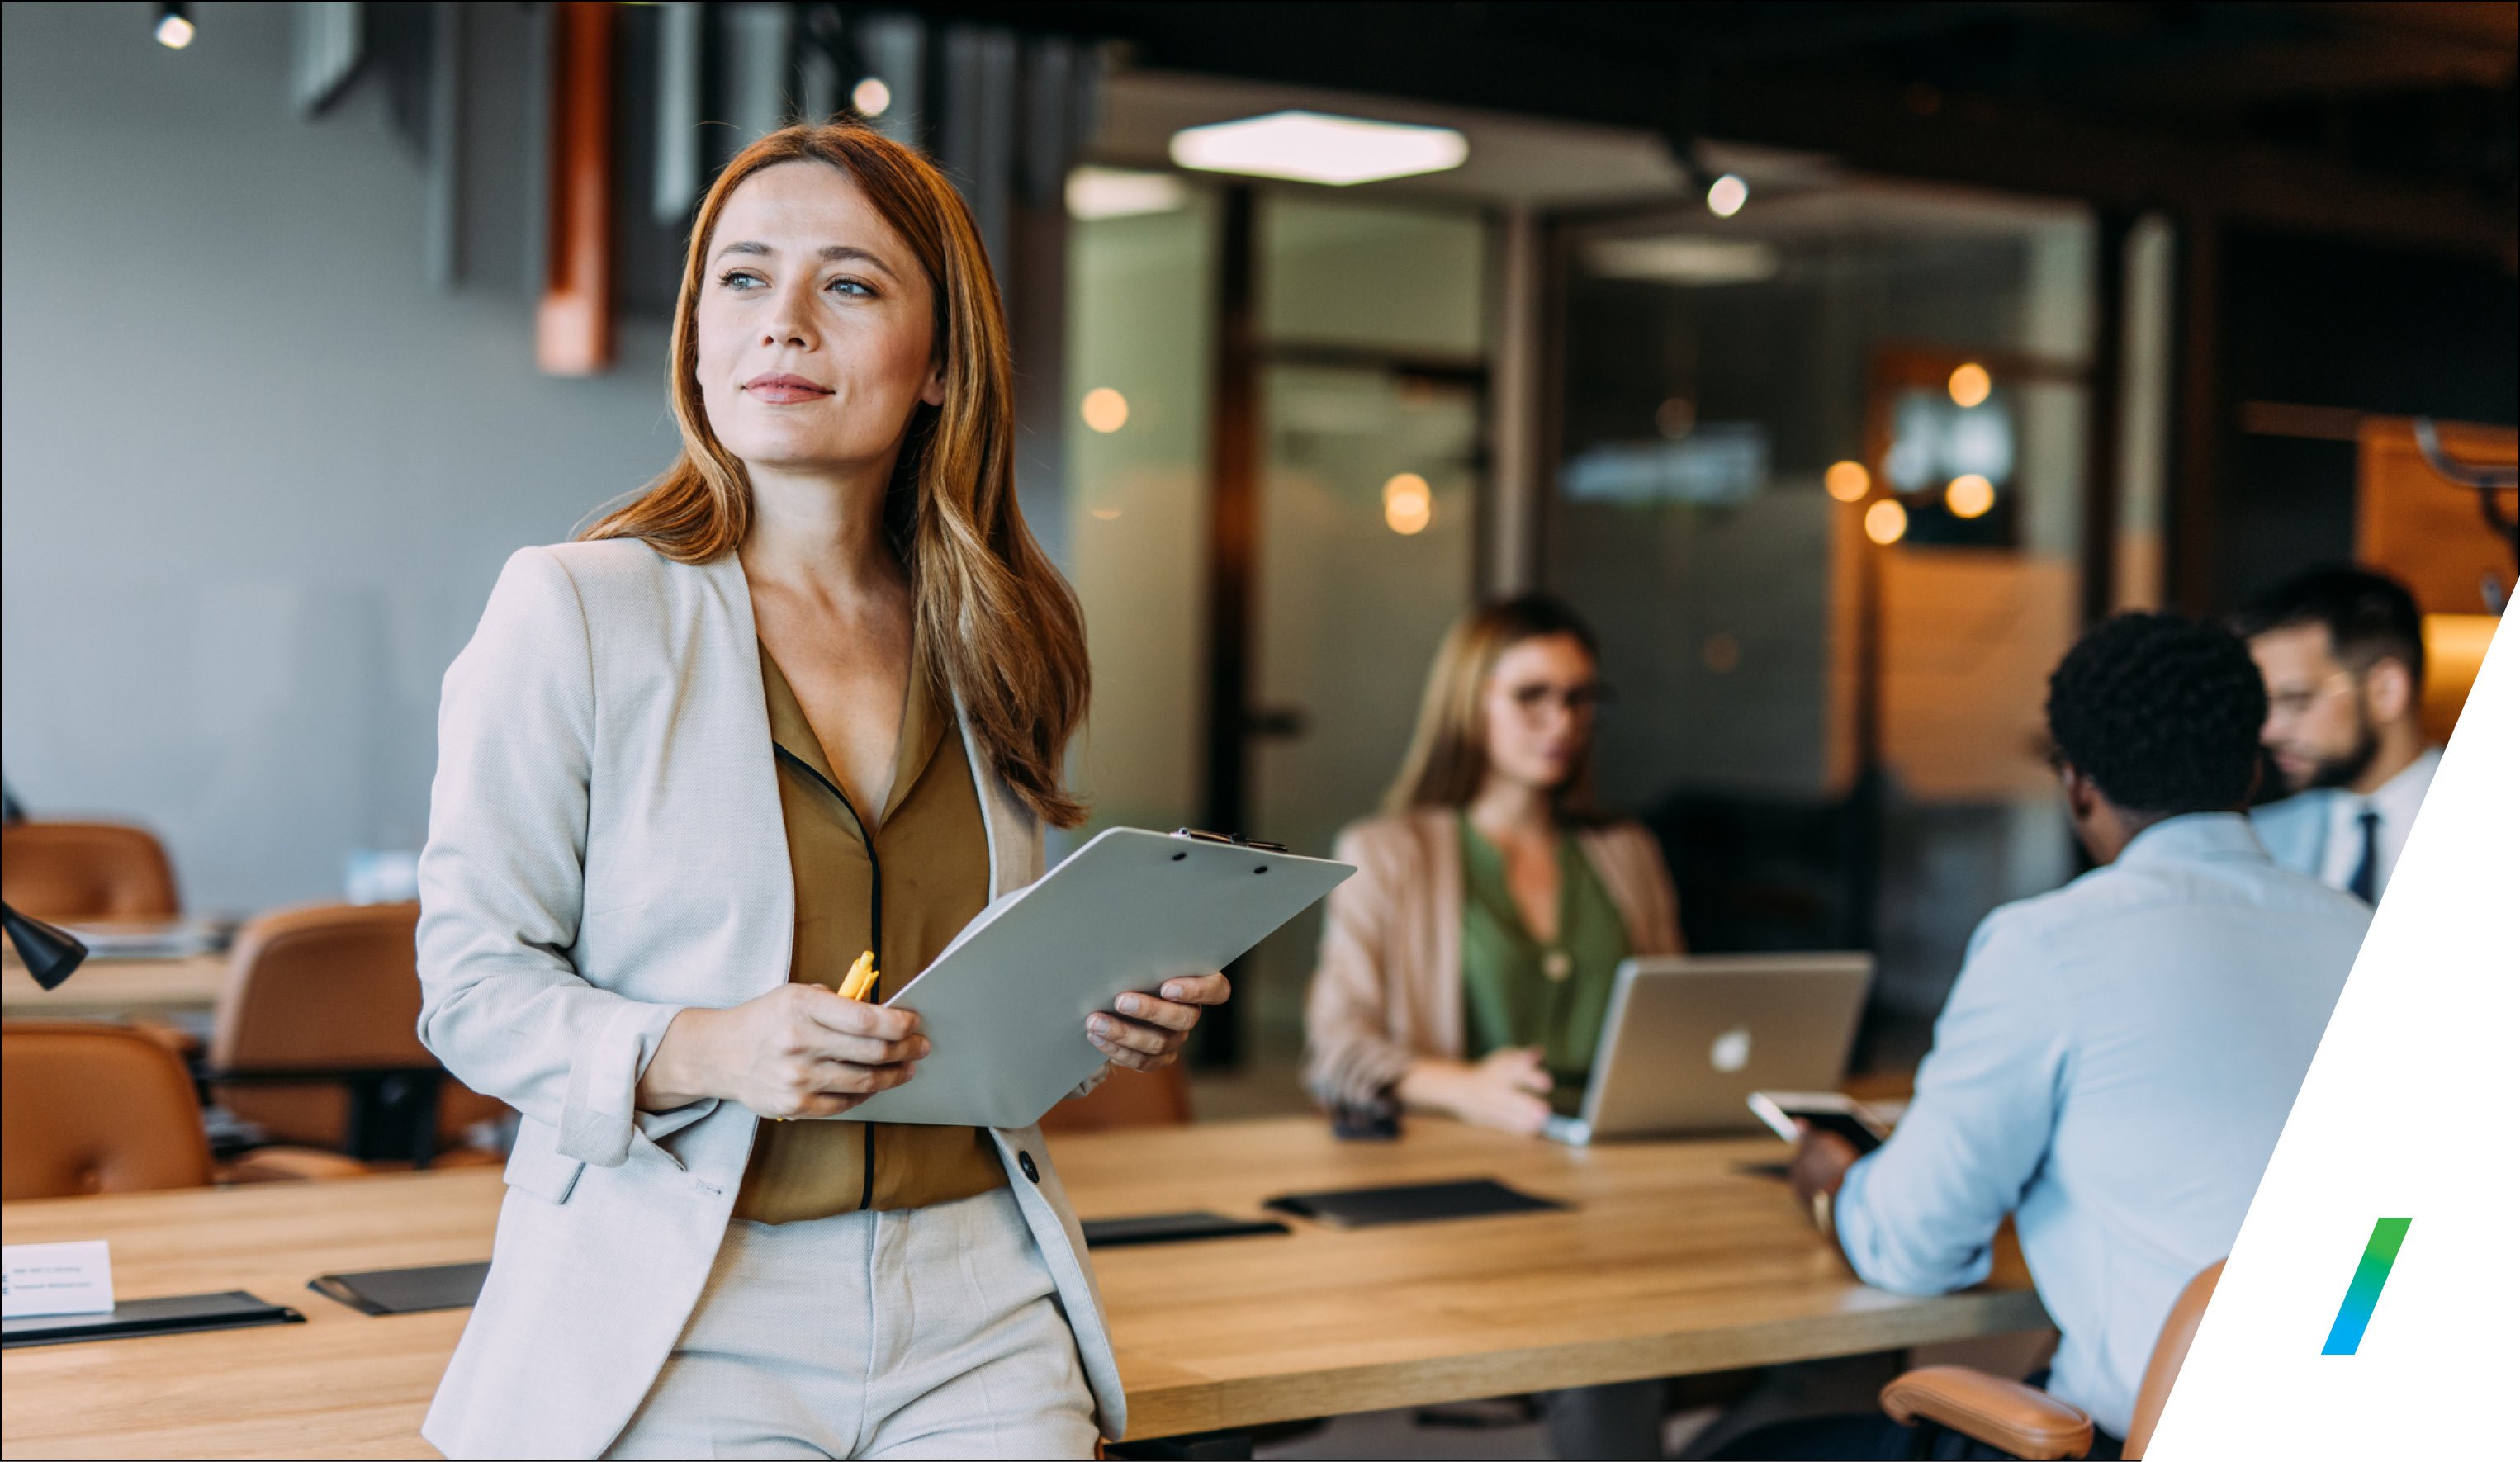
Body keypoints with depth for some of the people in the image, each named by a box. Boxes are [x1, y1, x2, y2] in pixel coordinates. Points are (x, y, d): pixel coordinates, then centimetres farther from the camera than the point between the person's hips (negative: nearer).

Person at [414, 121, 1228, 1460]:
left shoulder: (990, 645, 9)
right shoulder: (574, 611, -5)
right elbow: (472, 986, -5)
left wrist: (1106, 1017, 1)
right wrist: (697, 1051, -21)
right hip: (682, 1321, -3)